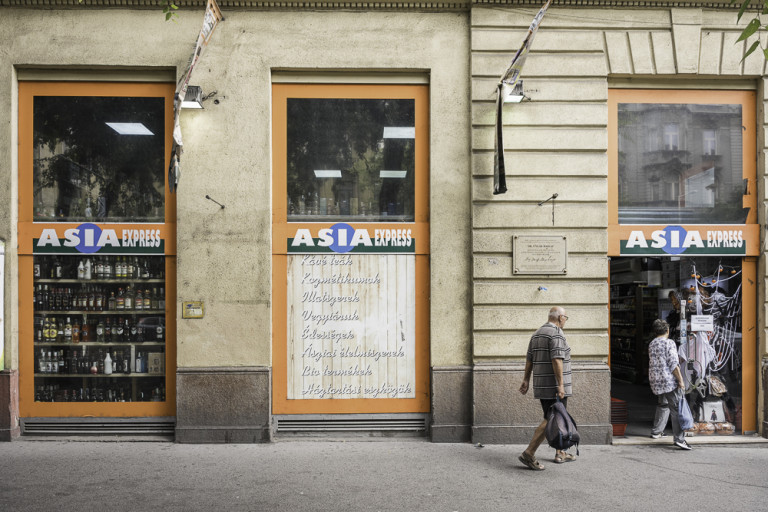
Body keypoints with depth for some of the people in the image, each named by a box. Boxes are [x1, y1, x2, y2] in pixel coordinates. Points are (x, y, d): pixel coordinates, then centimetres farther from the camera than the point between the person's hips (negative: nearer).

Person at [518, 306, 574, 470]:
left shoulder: (537, 334, 15)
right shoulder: (556, 334, -13)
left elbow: (529, 359, 14)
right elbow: (557, 360, -21)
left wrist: (526, 380, 16)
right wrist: (560, 385, -22)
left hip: (542, 387, 9)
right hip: (554, 386, -9)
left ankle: (560, 453, 25)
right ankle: (529, 454, -12)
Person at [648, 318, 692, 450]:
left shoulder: (651, 344, 15)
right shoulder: (669, 342, -8)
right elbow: (673, 364, -15)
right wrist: (680, 380, -11)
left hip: (655, 381, 8)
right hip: (669, 380, -8)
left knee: (663, 406, 21)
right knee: (677, 409, -6)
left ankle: (657, 431, 24)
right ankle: (679, 438, -10)